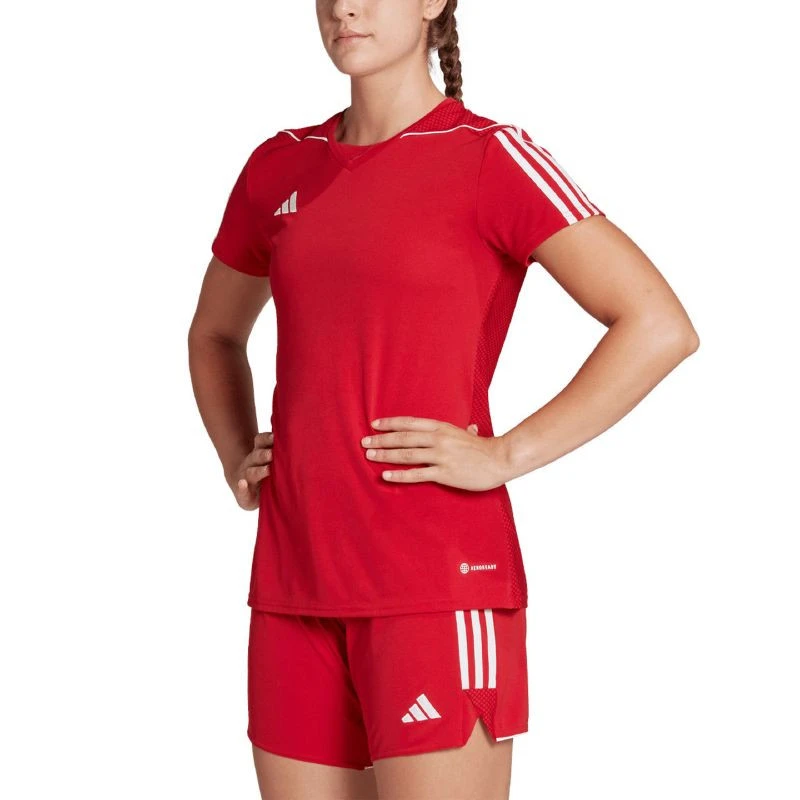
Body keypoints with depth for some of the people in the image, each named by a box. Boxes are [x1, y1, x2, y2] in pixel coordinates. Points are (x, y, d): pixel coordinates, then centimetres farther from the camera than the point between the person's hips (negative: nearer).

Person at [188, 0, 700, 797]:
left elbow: (659, 327, -12)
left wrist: (505, 457, -13)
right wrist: (238, 461, 13)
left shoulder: (490, 156, -5)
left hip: (437, 576, -6)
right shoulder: (281, 168, 12)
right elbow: (213, 334, 30)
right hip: (295, 580, 6)